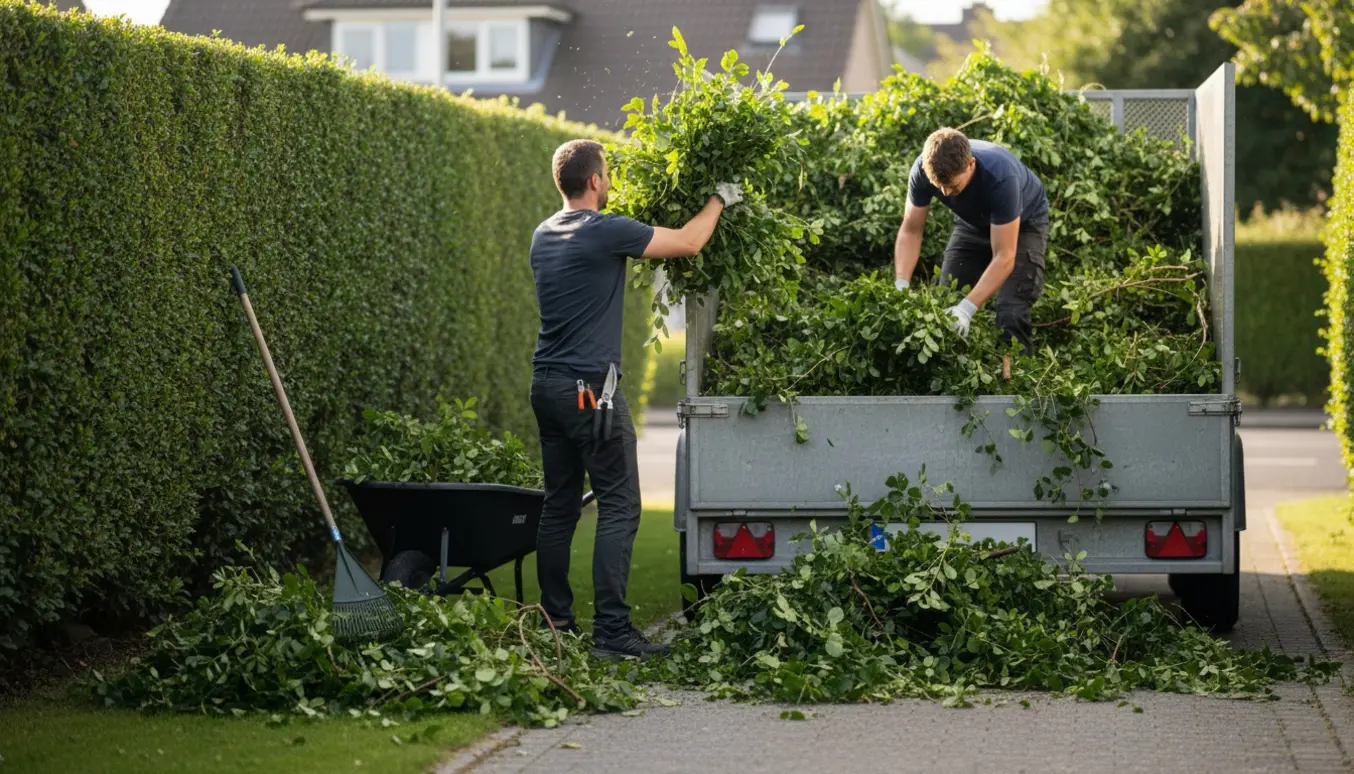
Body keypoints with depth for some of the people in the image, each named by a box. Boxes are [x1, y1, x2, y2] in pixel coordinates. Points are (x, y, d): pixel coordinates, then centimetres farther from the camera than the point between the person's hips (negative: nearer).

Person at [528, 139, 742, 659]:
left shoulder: (544, 235, 12)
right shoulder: (605, 231, -12)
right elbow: (688, 243, -4)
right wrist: (719, 200, 13)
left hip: (547, 384, 8)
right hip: (590, 387, -8)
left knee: (559, 505, 12)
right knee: (618, 507, -6)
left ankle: (555, 623, 15)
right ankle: (611, 631, -10)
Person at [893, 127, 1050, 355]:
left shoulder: (1000, 177, -41)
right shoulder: (923, 169, -29)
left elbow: (1004, 258, -37)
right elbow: (910, 231, -16)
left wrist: (968, 308, -47)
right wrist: (901, 285, -31)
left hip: (1023, 223, -4)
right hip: (974, 223, 4)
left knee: (1011, 315, -20)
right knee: (946, 308, -6)